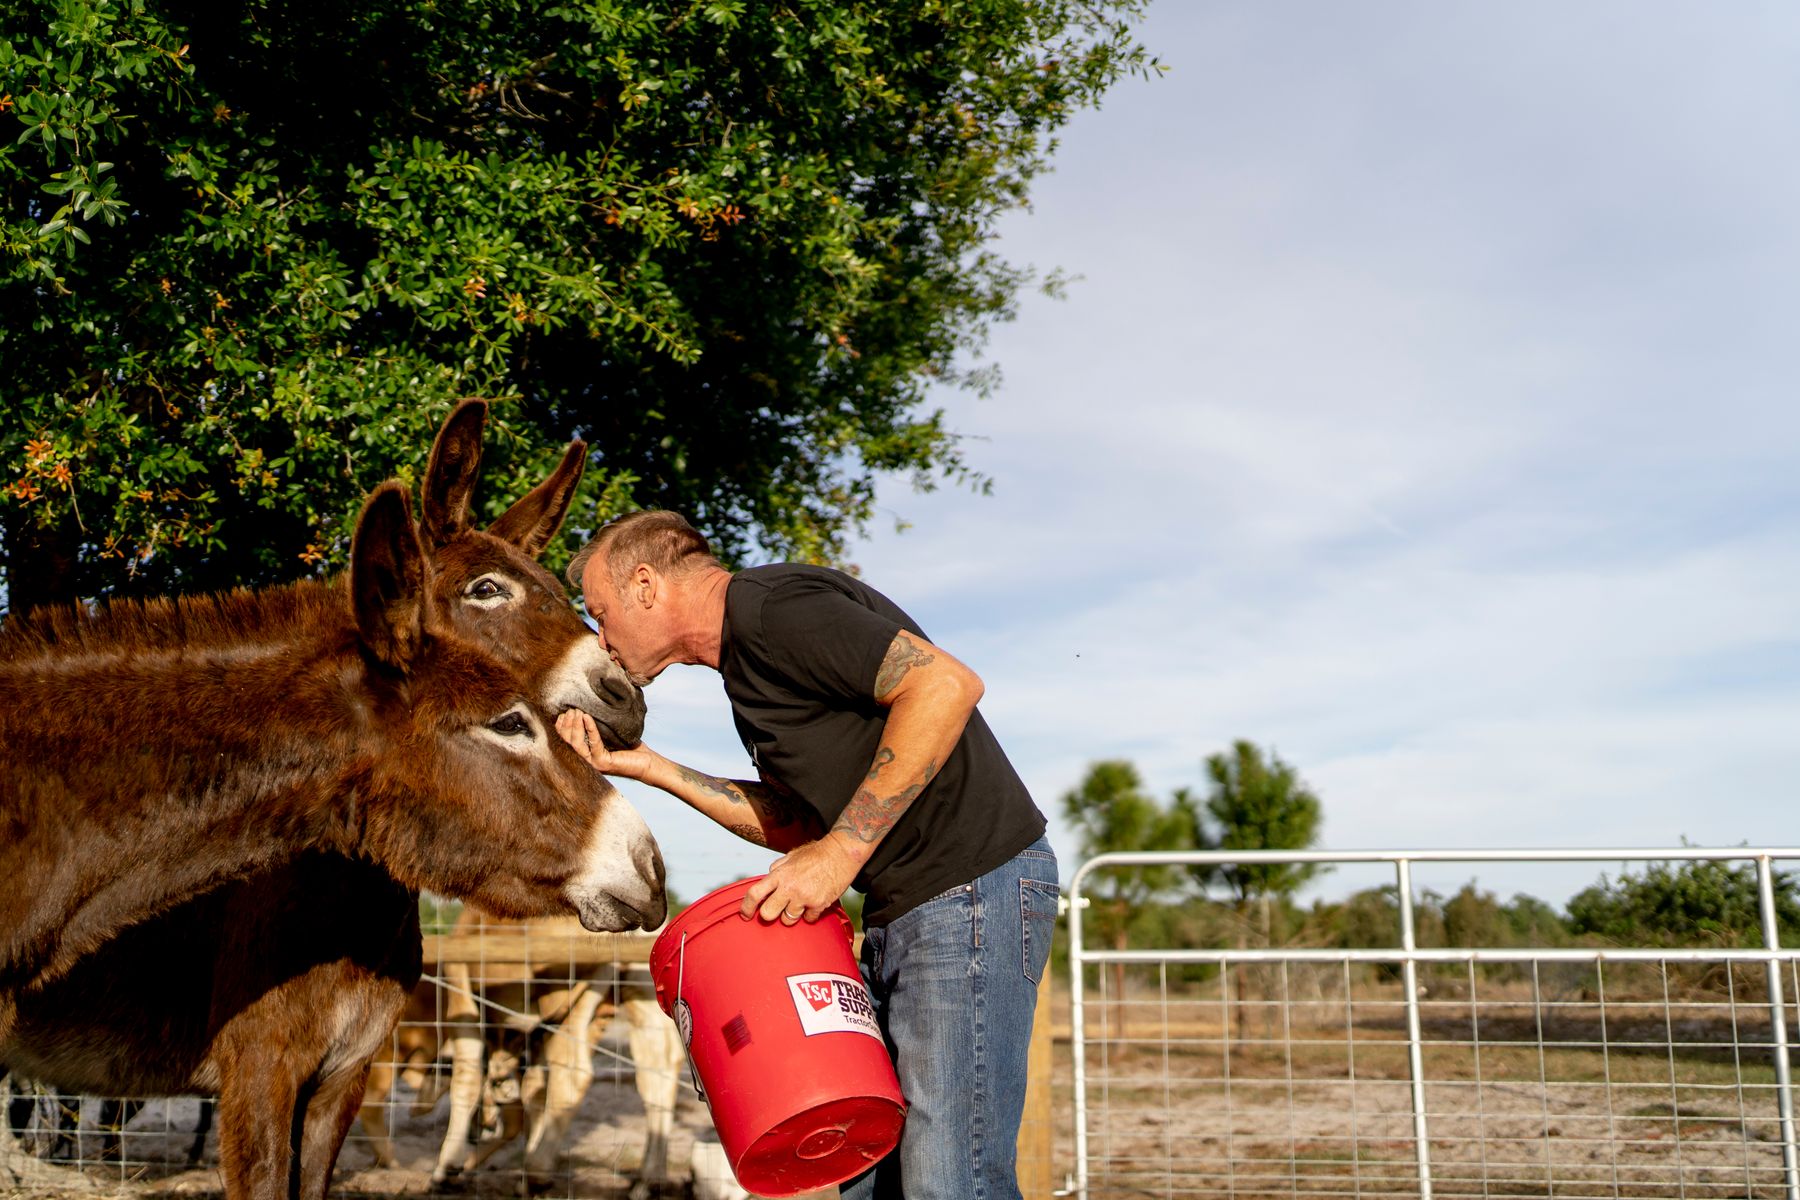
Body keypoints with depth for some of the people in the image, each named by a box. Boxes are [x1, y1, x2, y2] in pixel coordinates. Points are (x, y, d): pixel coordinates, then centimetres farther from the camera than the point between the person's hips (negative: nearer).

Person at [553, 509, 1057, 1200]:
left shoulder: (770, 604, -12)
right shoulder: (743, 662, 19)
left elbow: (946, 685, -23)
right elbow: (795, 823, 17)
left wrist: (842, 852, -21)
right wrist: (650, 768, 11)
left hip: (973, 887, -10)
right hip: (901, 910, 10)